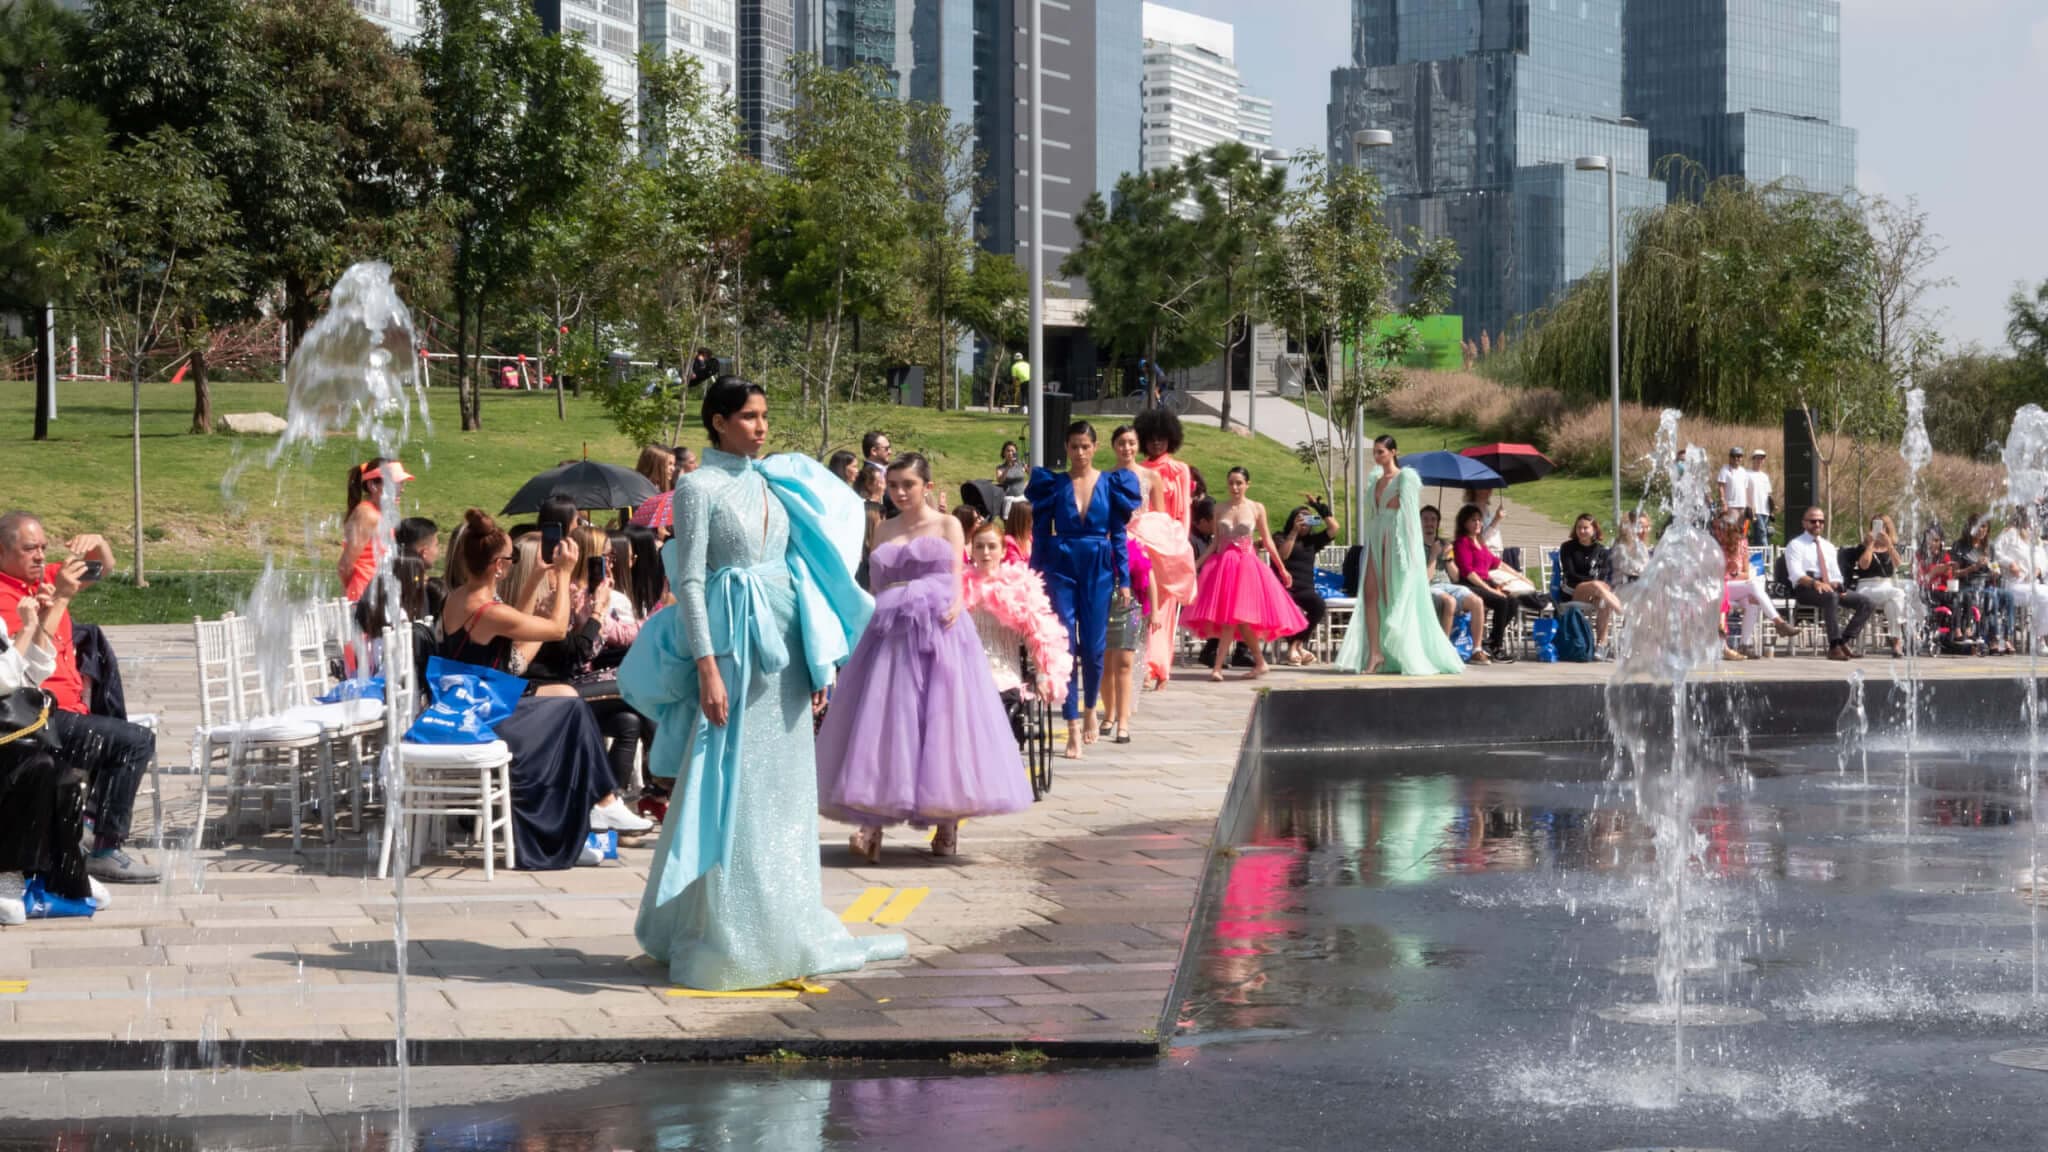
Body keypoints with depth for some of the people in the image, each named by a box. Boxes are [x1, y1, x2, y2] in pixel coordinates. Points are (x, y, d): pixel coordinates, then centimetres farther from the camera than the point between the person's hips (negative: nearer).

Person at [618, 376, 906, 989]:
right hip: (734, 648, -7)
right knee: (732, 791, -4)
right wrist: (707, 667, -19)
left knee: (784, 790, 9)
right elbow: (689, 581, -11)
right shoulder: (699, 488, -7)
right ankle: (724, 938, 2)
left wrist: (819, 660, 12)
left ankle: (784, 928, 18)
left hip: (783, 649, 7)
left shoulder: (773, 484, 13)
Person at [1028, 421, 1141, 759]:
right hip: (1061, 569, -1)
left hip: (1098, 570, 1)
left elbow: (1119, 535, 6)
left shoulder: (1111, 484, 4)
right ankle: (1073, 728, -3)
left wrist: (1124, 579, 1)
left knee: (1093, 646, 2)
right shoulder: (1052, 484, 3)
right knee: (1065, 645, -5)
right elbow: (1040, 533, 4)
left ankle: (1090, 708, 29)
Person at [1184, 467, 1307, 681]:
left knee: (1233, 616, -12)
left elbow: (1267, 542, 8)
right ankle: (1260, 663, 9)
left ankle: (1217, 666, -13)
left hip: (1246, 565, -2)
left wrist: (1282, 569, 8)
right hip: (1222, 564, 2)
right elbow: (1216, 542, 12)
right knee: (1234, 618, -3)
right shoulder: (1220, 509, 8)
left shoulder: (1257, 508, 3)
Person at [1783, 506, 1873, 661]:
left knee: (1865, 602, -13)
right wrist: (1815, 583, -28)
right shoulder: (1795, 545, 5)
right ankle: (1834, 647, -42)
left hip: (1831, 588, 7)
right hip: (1805, 590, -7)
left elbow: (1836, 575, 20)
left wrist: (1836, 584, -6)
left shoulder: (1829, 547, 25)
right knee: (1831, 597, -39)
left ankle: (1845, 641, -21)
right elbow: (1796, 575, -9)